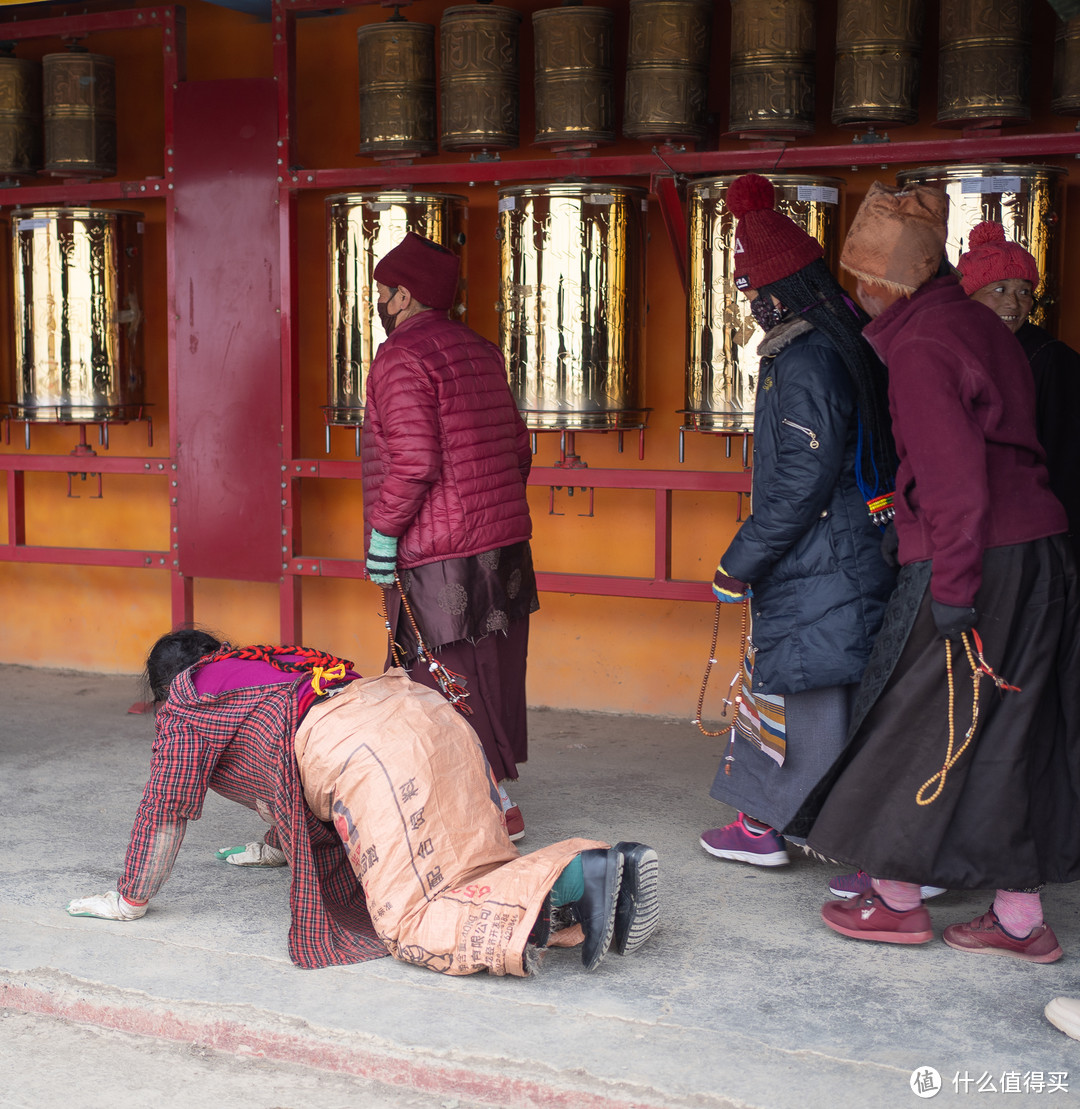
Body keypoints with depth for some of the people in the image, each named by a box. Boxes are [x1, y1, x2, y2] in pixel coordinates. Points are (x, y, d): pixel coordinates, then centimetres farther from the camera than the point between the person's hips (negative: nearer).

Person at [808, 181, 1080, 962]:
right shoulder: (976, 322, 15)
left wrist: (952, 584, -19)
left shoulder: (920, 345, -13)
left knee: (919, 725, 5)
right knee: (1010, 735, 12)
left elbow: (955, 478, -20)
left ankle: (897, 900, 18)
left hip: (970, 559, -9)